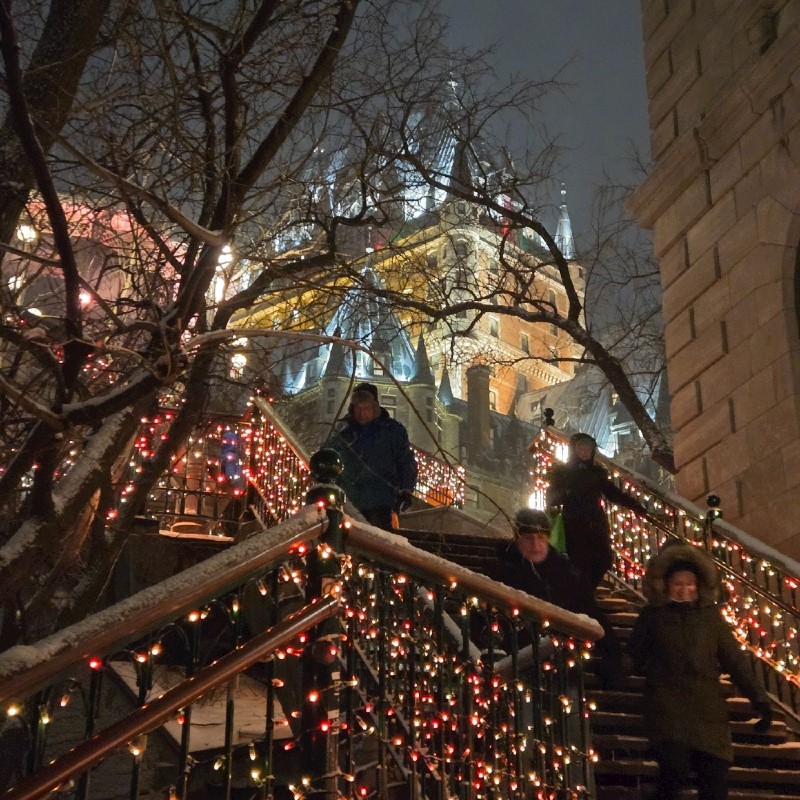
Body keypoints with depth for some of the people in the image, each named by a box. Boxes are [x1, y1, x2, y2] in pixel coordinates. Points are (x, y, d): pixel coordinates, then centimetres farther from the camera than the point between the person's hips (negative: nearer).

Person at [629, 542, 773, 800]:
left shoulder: (710, 614, 9)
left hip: (708, 708, 3)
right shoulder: (653, 614, 5)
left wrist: (759, 699, 3)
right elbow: (636, 655, 14)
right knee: (674, 770, -19)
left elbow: (735, 660, 8)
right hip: (668, 707, -3)